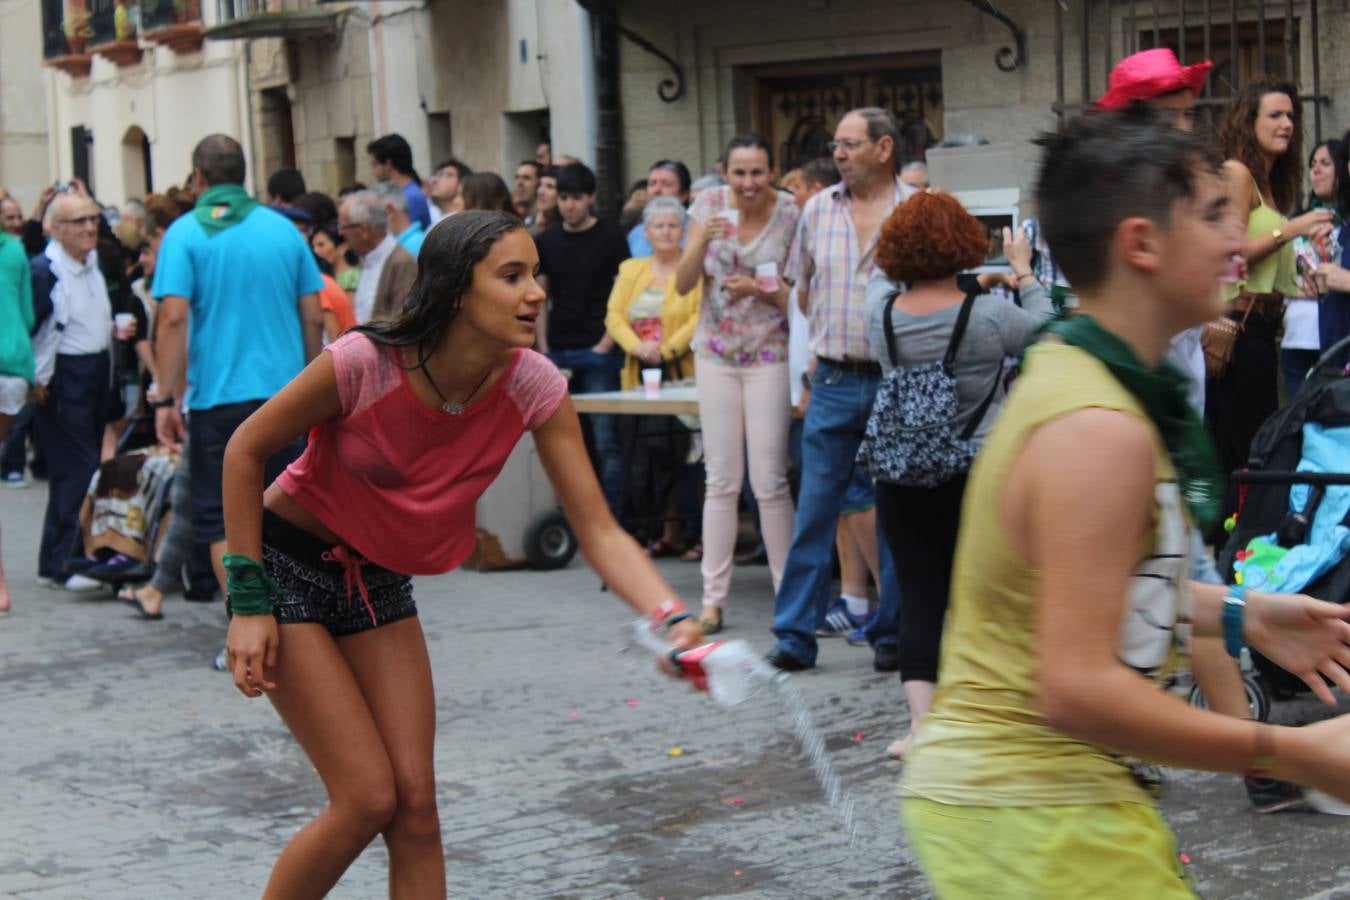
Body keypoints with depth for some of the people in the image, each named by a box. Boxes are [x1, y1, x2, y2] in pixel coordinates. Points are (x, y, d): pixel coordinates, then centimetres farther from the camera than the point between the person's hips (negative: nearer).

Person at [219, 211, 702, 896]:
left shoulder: (534, 388, -16)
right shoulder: (365, 363, -29)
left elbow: (598, 532, -16)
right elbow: (245, 451, -15)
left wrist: (672, 620, -33)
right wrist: (249, 602, -16)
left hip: (380, 580, 5)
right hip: (289, 564, -5)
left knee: (415, 805, -2)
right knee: (368, 799, -10)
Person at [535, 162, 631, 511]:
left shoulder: (611, 238, 1)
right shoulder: (546, 241, 12)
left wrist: (606, 344, -10)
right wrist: (543, 349, 5)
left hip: (598, 354, -4)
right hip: (558, 354, 4)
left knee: (605, 440, -6)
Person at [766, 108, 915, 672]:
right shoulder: (817, 210, 8)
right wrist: (833, 341, 9)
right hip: (834, 381, 2)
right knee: (815, 506, 2)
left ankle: (891, 631, 14)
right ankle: (795, 632, 6)